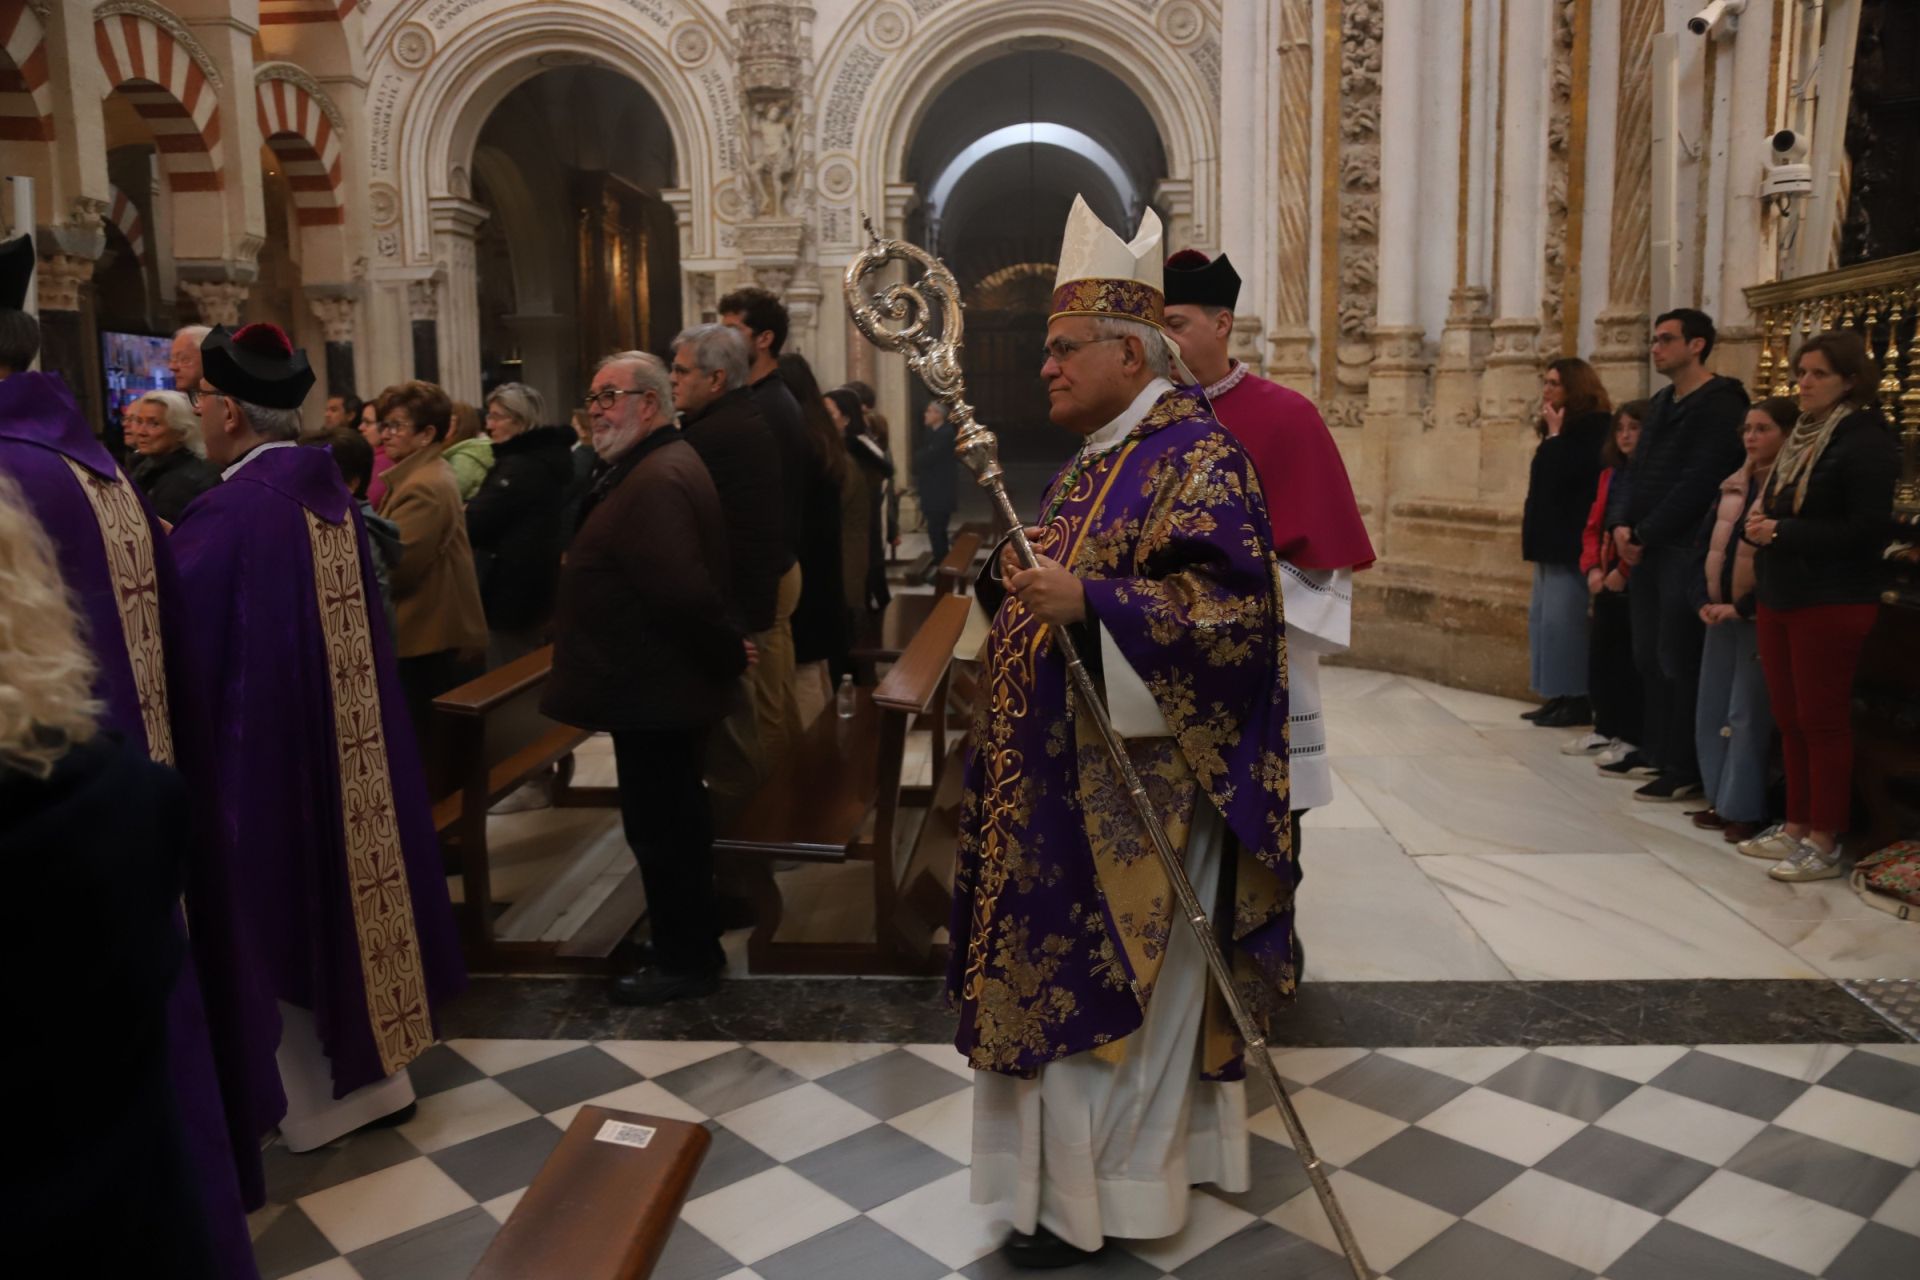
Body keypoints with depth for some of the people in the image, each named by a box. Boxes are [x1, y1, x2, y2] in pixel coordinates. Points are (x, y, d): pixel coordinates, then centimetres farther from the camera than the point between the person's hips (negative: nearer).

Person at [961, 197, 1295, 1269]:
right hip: (1075, 769, 10)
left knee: (1110, 974, 1)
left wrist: (1088, 600, -33)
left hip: (1135, 775, -10)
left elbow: (1229, 608, -25)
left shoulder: (1196, 454, -15)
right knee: (1078, 966, 17)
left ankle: (1100, 1198, 18)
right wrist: (1026, 577, 8)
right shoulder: (1105, 454, 15)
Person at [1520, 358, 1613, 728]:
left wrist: (1554, 435, -11)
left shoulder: (1594, 425, -9)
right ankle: (1558, 697, 14)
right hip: (1551, 535, 10)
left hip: (1570, 538, -10)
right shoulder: (1562, 427, 19)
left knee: (1561, 619, -12)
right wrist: (1531, 512, 14)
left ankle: (1576, 700, -7)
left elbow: (1568, 471, -21)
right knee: (1541, 618, 10)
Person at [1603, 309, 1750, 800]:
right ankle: (1654, 751, 23)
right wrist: (1622, 524, -1)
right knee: (1647, 656, 12)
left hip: (1684, 549, -8)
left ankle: (1684, 769, 0)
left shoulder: (1720, 404, -10)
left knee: (1678, 660, -6)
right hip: (1647, 549, 8)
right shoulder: (1660, 403, 18)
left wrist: (1645, 534, -14)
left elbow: (1698, 483, -17)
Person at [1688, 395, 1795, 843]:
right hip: (1720, 614, 8)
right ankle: (1722, 800, 21)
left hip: (1759, 616, -8)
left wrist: (1742, 606, -17)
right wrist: (1703, 600, -1)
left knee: (1748, 714, -4)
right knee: (1712, 712, 11)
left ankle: (1745, 810, 4)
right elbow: (1706, 543, 12)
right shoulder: (1733, 486, 13)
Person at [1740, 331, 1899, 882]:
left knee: (1823, 719, -2)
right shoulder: (1802, 435, 15)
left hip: (1831, 602, -8)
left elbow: (1865, 531, -17)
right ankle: (1796, 826, 22)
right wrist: (1761, 522, 1)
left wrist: (1783, 533, -18)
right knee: (1789, 718, 12)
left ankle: (1824, 842, 6)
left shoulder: (1864, 442, -10)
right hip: (1780, 595, 8)